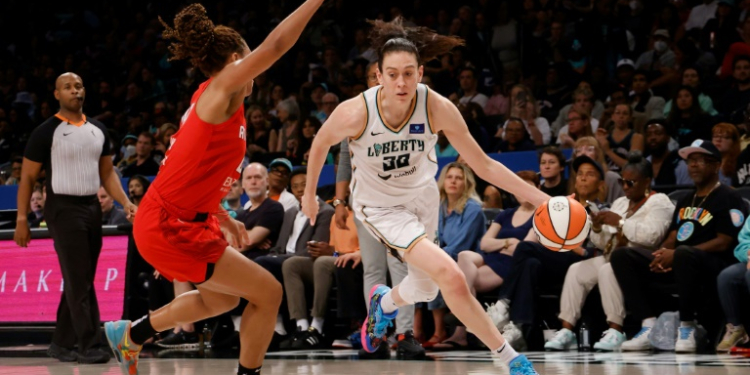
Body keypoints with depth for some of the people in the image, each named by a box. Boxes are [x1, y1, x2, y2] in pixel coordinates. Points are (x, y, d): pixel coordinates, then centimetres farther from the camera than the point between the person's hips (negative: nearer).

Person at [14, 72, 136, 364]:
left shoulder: (98, 130, 11)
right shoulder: (46, 132, -6)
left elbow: (107, 173, 16)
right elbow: (28, 177, -3)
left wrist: (125, 203, 2)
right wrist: (21, 219, -8)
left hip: (92, 207, 6)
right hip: (63, 209, -6)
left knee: (80, 281, 10)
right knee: (78, 282, -10)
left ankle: (61, 343, 19)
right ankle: (89, 346, -8)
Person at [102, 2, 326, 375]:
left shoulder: (209, 101, 13)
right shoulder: (219, 92, -14)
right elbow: (275, 45, -23)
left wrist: (224, 219, 23)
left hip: (186, 219, 10)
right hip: (170, 228, -10)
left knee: (221, 298, 29)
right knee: (267, 293, -7)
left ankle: (129, 334, 39)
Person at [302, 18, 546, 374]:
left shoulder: (437, 108, -26)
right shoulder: (356, 113, -31)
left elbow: (483, 164, -19)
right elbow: (321, 143, -9)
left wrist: (539, 198, -26)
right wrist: (309, 194, 4)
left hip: (422, 195, 4)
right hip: (380, 207, -4)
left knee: (424, 290, 20)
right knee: (451, 277, -22)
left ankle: (384, 303, 58)